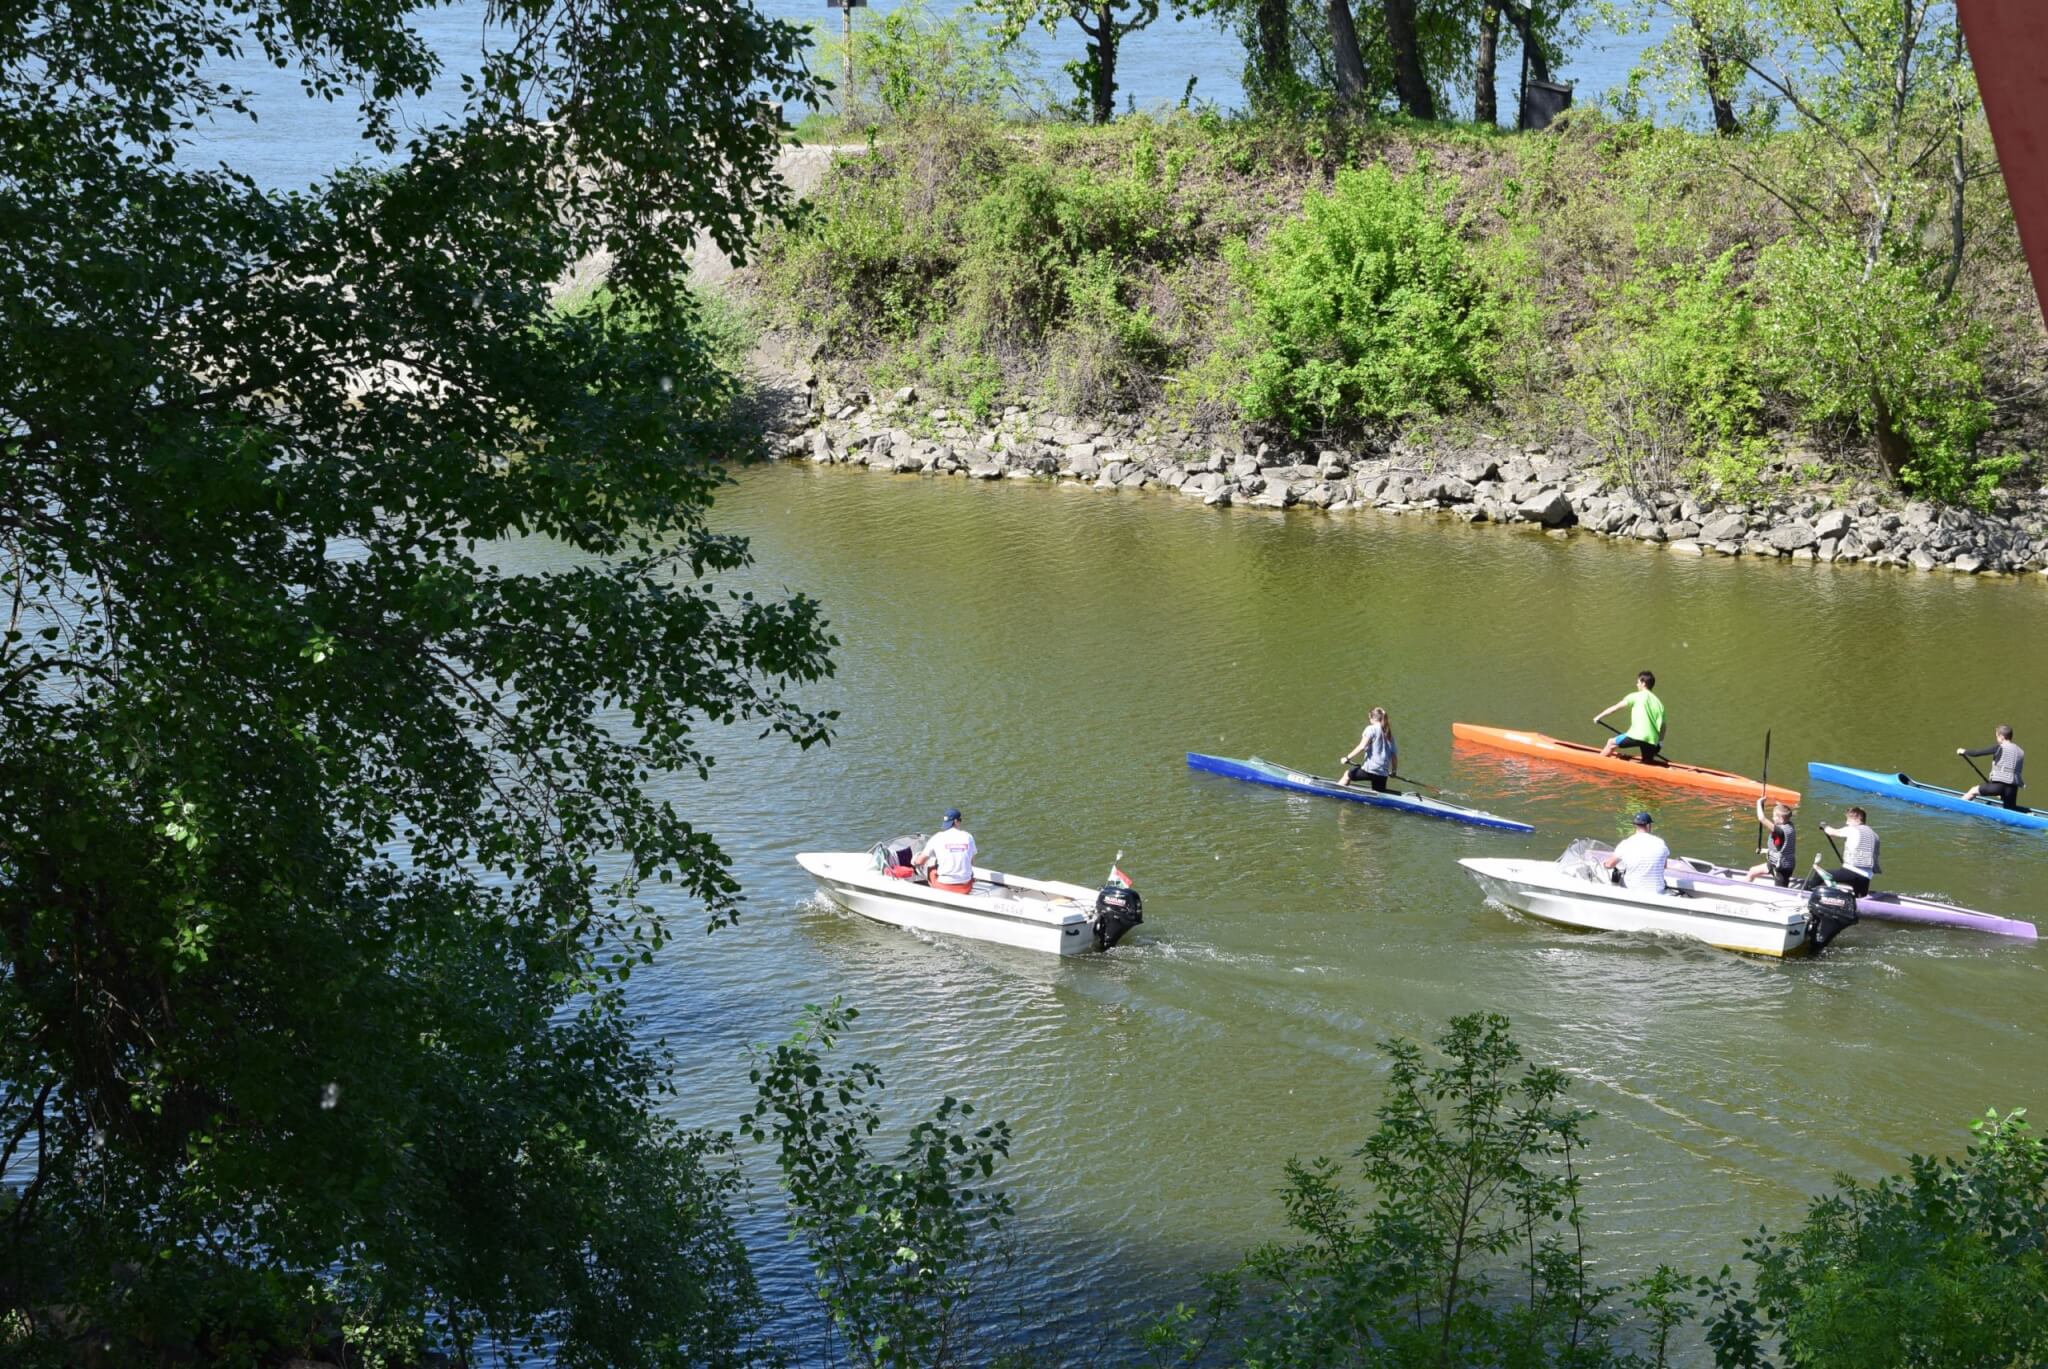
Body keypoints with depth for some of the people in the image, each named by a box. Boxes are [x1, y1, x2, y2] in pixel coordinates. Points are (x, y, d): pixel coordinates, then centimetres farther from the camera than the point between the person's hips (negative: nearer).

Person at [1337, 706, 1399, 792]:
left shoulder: (1371, 729, -3)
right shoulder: (1389, 734, 16)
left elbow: (1362, 746, -15)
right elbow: (1394, 756, 14)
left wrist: (1348, 757, -8)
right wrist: (1393, 771, 29)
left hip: (1370, 769, -5)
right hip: (1383, 773, 5)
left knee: (1348, 774, 19)